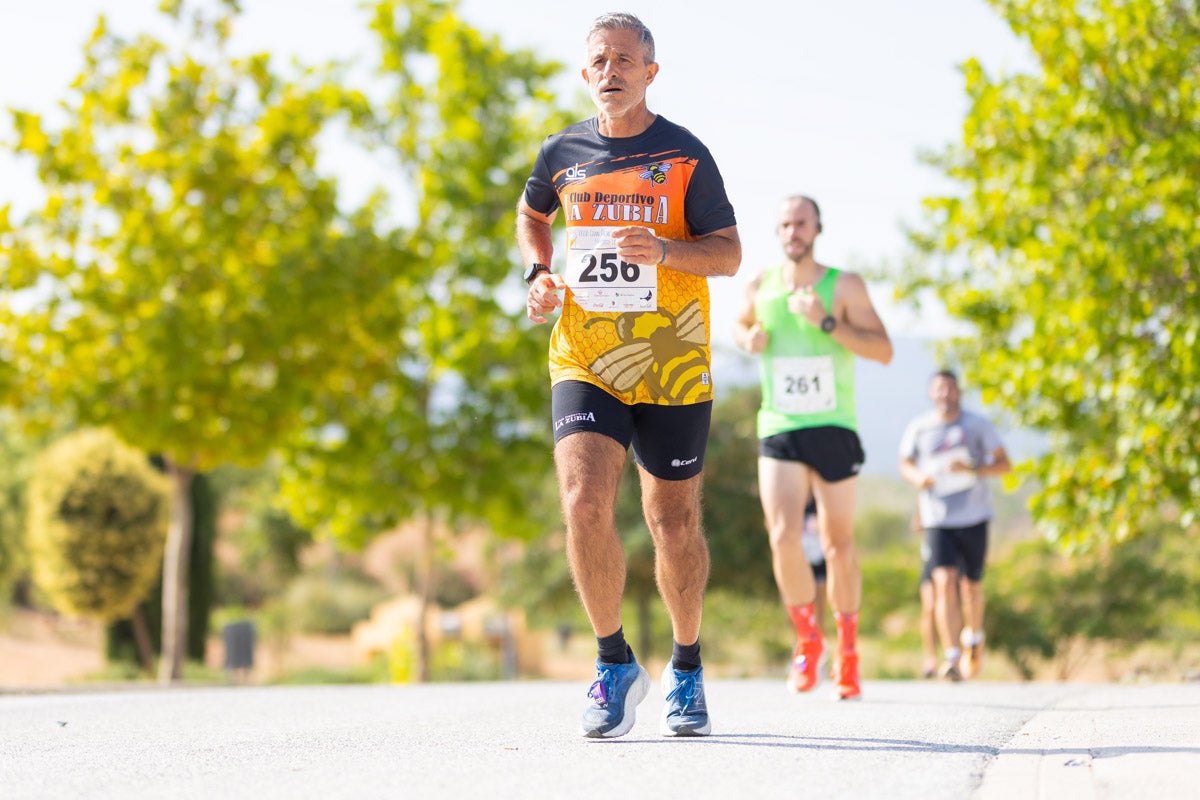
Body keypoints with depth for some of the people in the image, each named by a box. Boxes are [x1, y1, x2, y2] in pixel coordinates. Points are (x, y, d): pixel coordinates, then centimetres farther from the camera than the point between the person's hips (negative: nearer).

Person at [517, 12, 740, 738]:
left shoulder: (686, 155, -2)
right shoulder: (562, 153, 6)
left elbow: (730, 253, -5)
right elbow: (531, 214, 27)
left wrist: (665, 250, -24)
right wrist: (539, 274, 8)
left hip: (673, 371, -1)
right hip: (584, 364, 1)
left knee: (674, 521, 8)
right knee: (585, 505, -19)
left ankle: (687, 670, 30)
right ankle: (616, 664, 0)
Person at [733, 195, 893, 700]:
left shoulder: (844, 286, -4)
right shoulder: (760, 286, 5)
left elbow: (884, 352, -10)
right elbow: (740, 324, 26)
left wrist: (827, 322, -22)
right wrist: (748, 338, 2)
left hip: (834, 430, -1)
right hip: (778, 431, 1)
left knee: (838, 544, 8)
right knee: (783, 537, -16)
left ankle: (847, 649, 26)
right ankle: (807, 639, 4)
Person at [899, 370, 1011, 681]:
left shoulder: (978, 425, 1)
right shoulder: (918, 428, 3)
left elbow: (1004, 464, 2)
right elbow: (905, 464, 16)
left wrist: (974, 469, -17)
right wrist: (917, 477, -7)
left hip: (974, 517, 0)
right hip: (937, 518, 0)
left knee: (972, 585, 11)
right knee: (944, 582, -16)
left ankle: (974, 636, 41)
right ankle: (952, 658, -18)